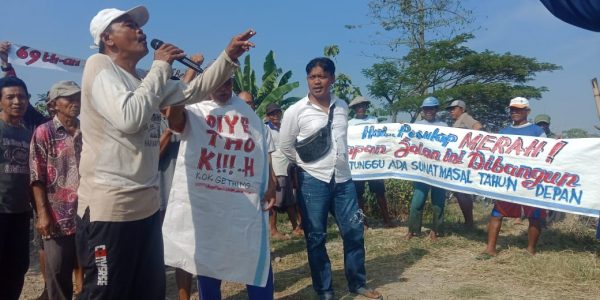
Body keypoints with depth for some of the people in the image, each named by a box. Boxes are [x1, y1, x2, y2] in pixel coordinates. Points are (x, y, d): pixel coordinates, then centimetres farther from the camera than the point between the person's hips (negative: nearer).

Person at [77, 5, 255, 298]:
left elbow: (194, 90, 16)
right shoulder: (98, 65, -8)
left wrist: (229, 56, 4)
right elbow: (129, 118, -22)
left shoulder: (147, 78, 15)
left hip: (147, 205, 8)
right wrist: (161, 66, -12)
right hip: (109, 207, -8)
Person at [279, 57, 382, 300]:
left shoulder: (342, 107, 6)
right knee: (316, 238, 4)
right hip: (313, 182, -4)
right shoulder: (296, 111, -7)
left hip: (343, 180, 4)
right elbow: (285, 146, 2)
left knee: (354, 232, 8)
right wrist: (306, 165, 6)